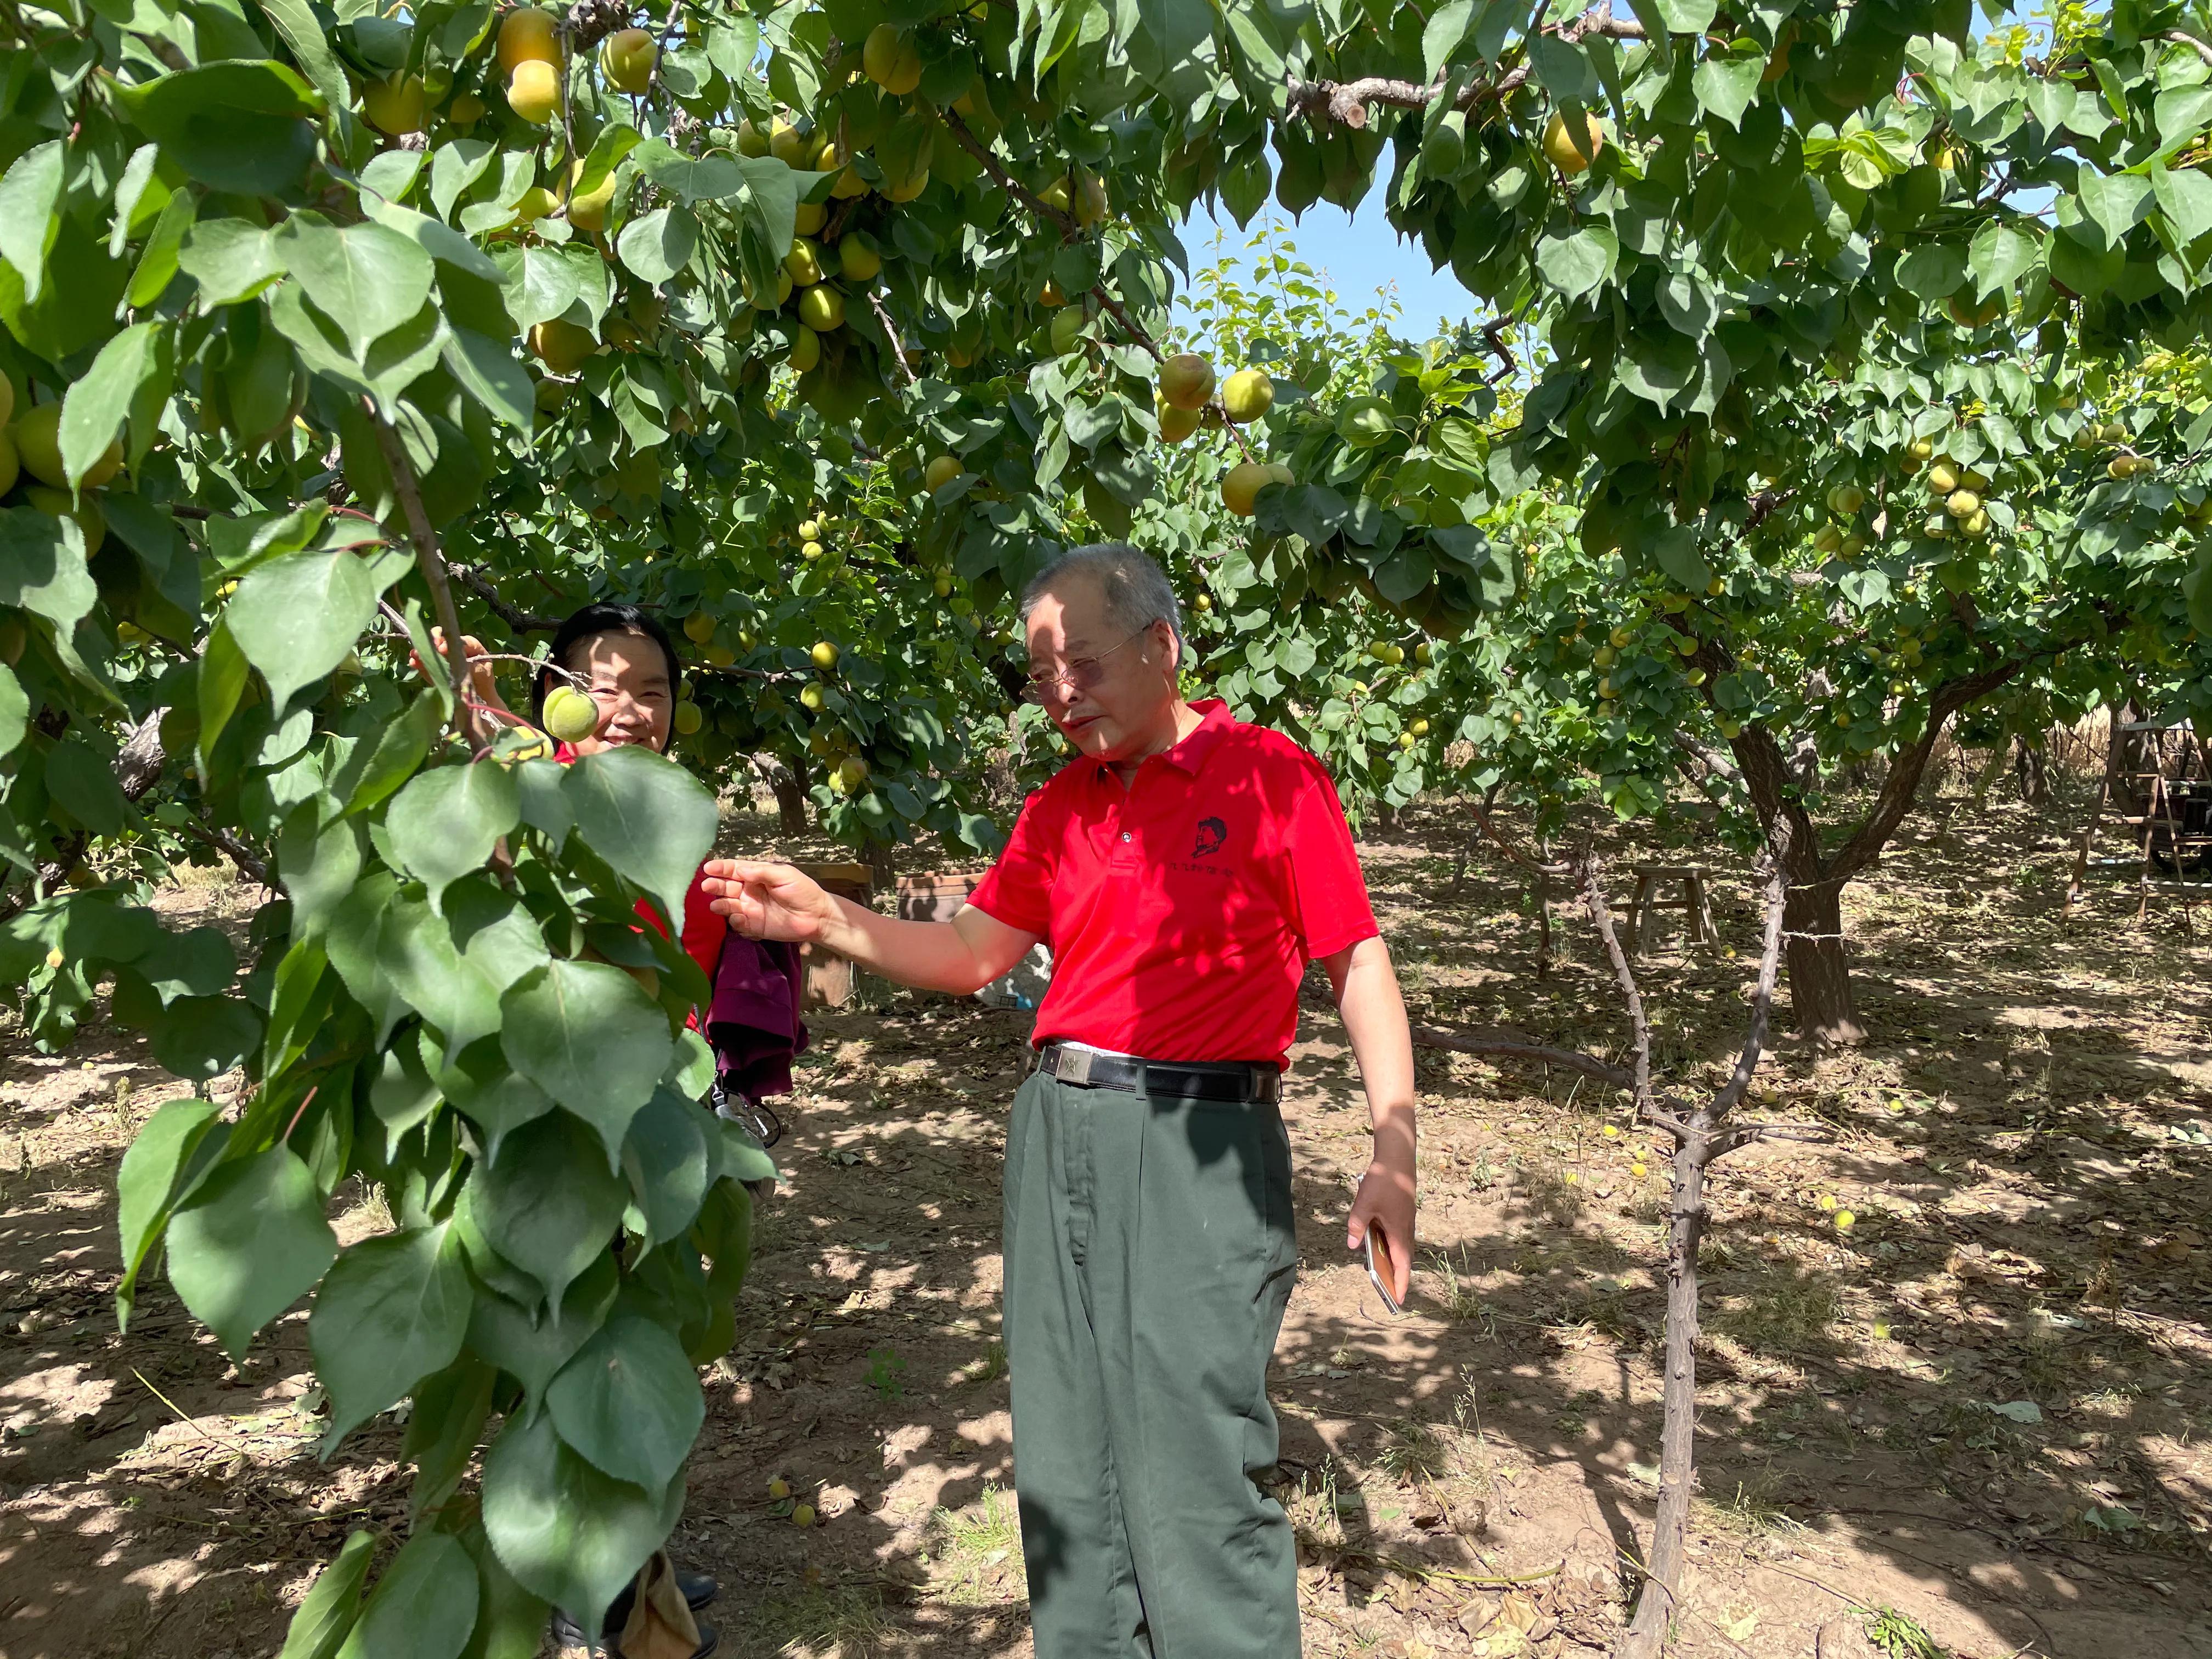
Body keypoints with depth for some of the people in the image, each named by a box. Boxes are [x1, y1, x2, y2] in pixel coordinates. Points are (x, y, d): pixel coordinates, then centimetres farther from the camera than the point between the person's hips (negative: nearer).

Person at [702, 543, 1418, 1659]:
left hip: (1199, 1145, -6)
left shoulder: (1270, 774, -4)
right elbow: (972, 955, 14)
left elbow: (1357, 963, -6)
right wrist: (827, 921, 1)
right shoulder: (1059, 807, 13)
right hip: (1058, 1134, 6)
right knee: (1066, 1450, 14)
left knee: (1192, 1453, -3)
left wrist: (1394, 1149, -13)